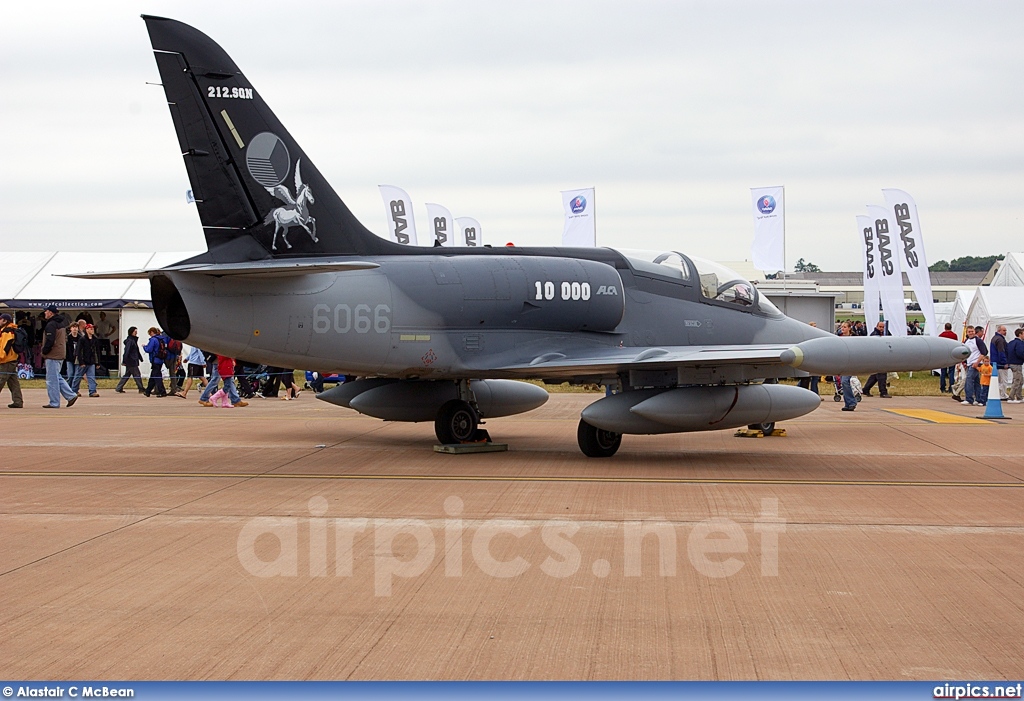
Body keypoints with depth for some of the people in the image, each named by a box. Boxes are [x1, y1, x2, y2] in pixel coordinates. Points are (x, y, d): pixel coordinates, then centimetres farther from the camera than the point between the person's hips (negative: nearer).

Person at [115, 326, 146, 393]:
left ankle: (119, 388, 15)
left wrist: (140, 358, 23)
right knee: (137, 375, -4)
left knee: (127, 375, 13)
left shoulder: (134, 340, 16)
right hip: (131, 362, -10)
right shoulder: (130, 341, -15)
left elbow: (137, 351, 24)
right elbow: (126, 351, -19)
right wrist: (124, 361, -22)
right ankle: (141, 389, 1)